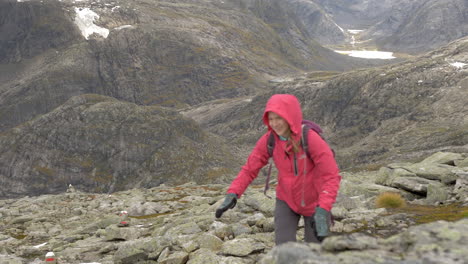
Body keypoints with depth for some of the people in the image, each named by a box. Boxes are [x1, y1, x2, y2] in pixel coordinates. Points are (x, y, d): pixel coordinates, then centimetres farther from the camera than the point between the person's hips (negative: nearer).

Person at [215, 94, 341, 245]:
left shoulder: (311, 139, -28)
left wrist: (323, 211, -42)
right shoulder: (268, 140, -16)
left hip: (315, 203, -2)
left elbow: (332, 176, -30)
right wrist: (232, 194, -26)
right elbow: (249, 170, -10)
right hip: (287, 201, 2)